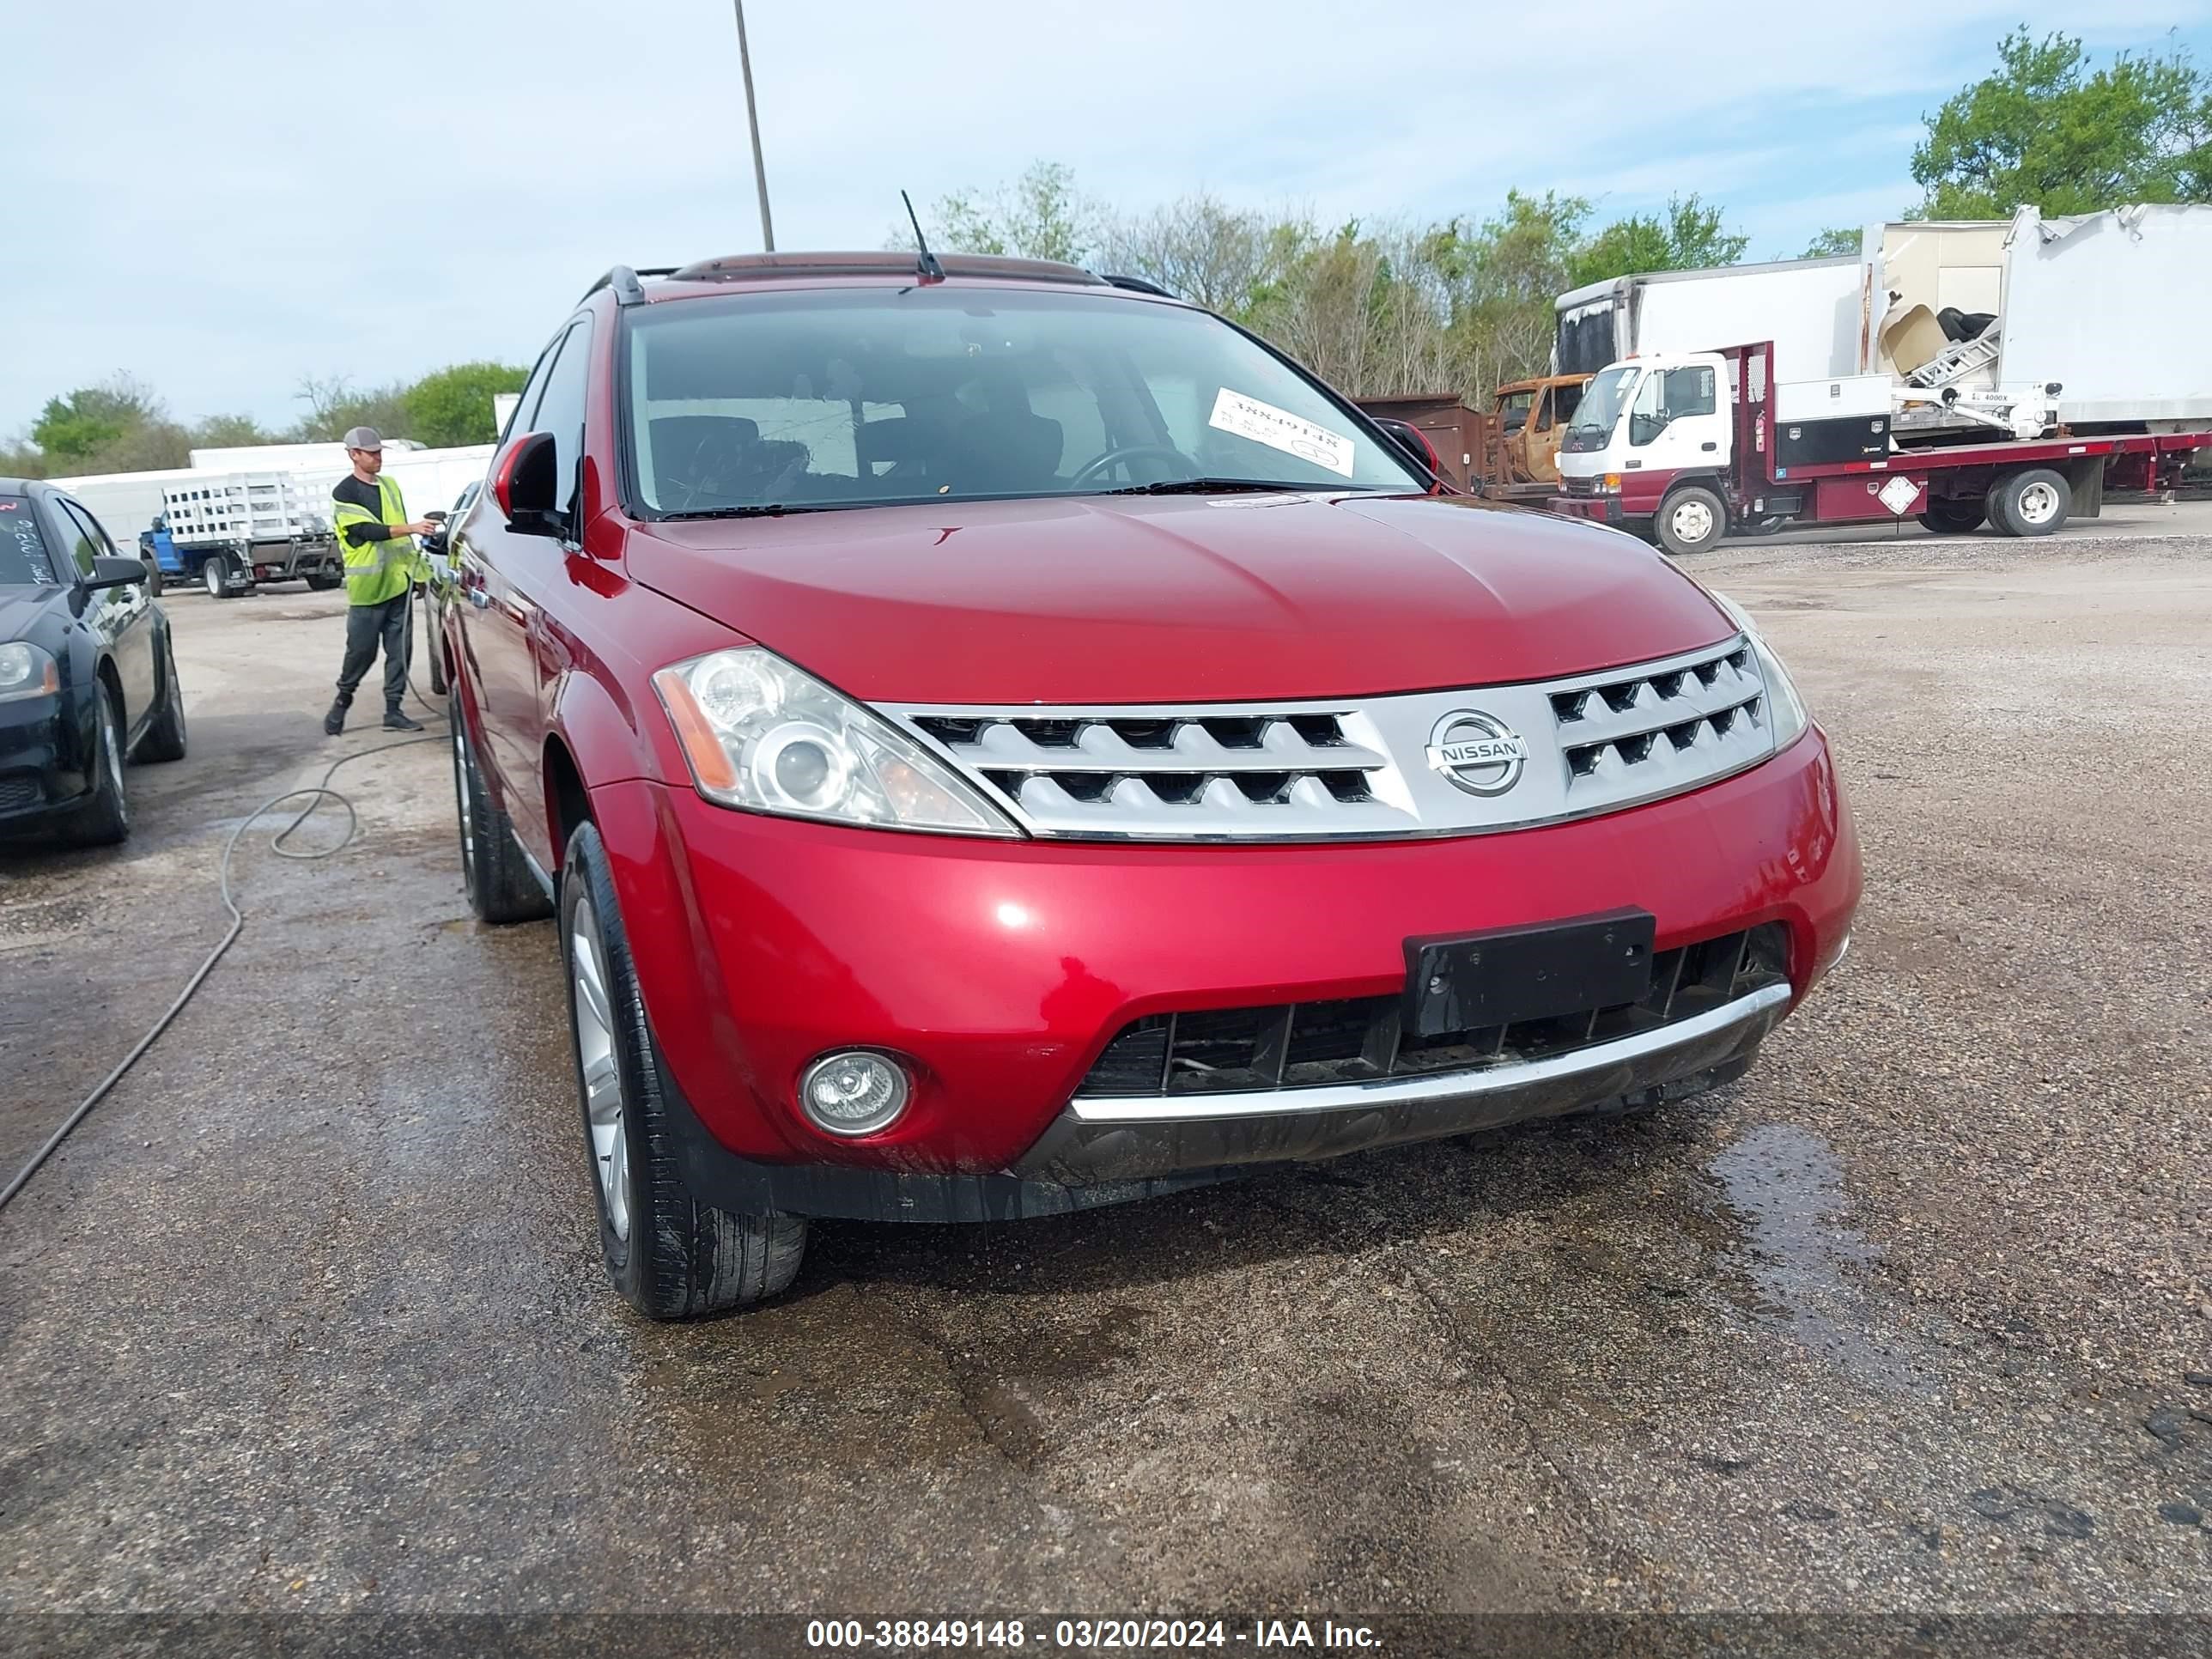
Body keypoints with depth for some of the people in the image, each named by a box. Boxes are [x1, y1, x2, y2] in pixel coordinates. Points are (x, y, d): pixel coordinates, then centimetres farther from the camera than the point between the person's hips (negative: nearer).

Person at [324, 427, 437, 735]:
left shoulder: (390, 485, 14)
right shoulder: (344, 494, -6)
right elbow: (367, 531, -18)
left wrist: (415, 569, 18)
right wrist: (412, 528, -26)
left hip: (398, 582, 6)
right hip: (367, 586, -6)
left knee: (399, 650, 3)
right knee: (362, 650, -2)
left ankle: (394, 710, 8)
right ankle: (342, 701, 19)